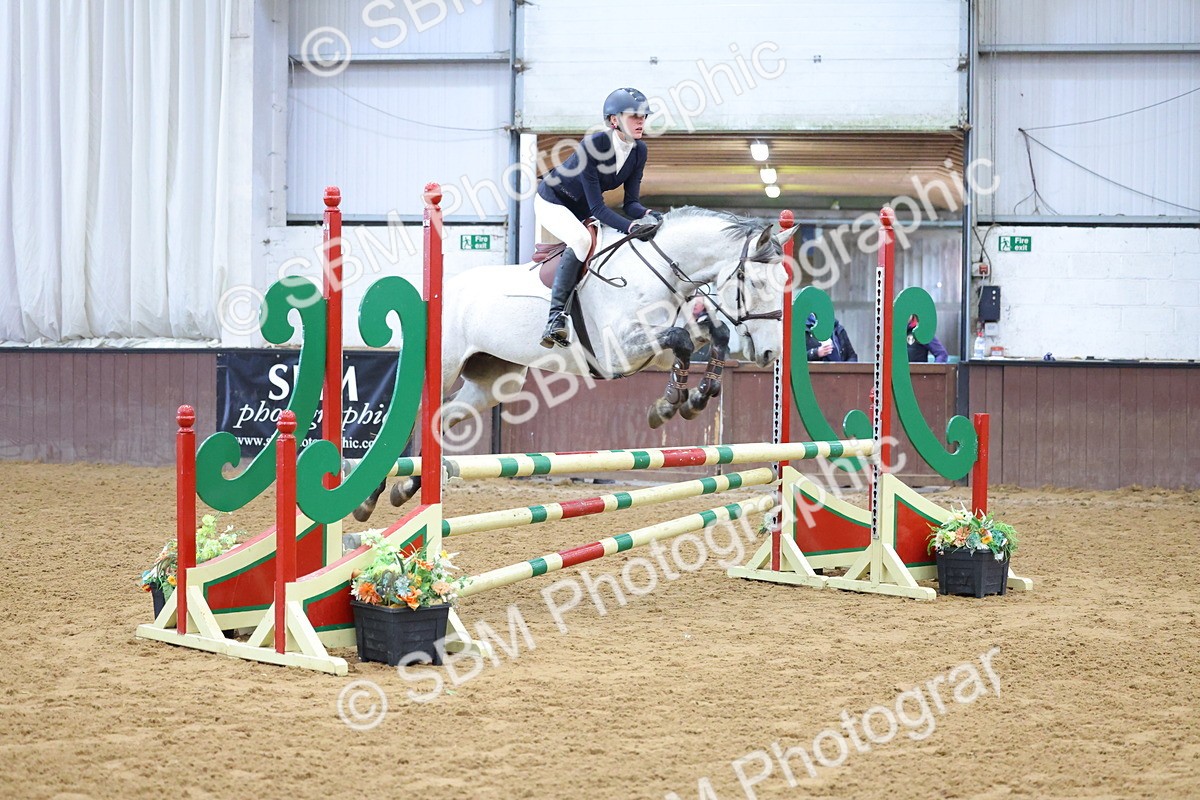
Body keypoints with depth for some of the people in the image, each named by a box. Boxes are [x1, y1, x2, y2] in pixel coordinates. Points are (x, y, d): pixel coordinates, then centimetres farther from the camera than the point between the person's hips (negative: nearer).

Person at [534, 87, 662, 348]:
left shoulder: (639, 151, -12)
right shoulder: (594, 144, -32)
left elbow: (630, 202, -10)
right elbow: (597, 207, -33)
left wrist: (647, 214, -32)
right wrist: (631, 227, -46)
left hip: (582, 211, 9)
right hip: (552, 201, -9)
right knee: (581, 239, -33)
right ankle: (556, 317, -35)